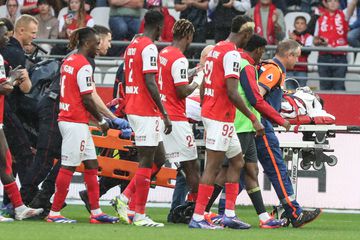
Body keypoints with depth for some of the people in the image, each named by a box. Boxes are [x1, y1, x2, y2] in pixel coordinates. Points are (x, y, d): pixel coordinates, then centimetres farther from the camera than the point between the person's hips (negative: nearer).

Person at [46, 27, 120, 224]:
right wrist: (101, 121, -5)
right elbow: (87, 99, -17)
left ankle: (96, 212, 11)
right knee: (68, 167, -5)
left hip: (66, 118, 10)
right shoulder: (84, 66, -14)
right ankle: (54, 213, -2)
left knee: (91, 164, 11)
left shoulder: (68, 61, 13)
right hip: (76, 123, -10)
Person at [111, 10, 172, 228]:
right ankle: (140, 215, -3)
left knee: (159, 159, 15)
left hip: (133, 109, 10)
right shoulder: (149, 48, -14)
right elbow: (150, 83, -20)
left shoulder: (133, 45, 16)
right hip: (147, 112, -10)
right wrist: (165, 114, -19)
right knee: (147, 162, -5)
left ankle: (125, 198, 9)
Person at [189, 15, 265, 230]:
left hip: (209, 113, 10)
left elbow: (203, 87, 19)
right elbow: (232, 93, -22)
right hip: (221, 118, -10)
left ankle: (230, 214, 13)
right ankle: (198, 217, -7)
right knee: (213, 167, -7)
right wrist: (253, 118, -17)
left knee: (237, 162, 15)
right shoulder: (232, 53, -16)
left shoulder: (216, 49, 13)